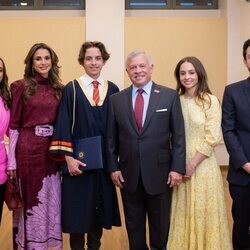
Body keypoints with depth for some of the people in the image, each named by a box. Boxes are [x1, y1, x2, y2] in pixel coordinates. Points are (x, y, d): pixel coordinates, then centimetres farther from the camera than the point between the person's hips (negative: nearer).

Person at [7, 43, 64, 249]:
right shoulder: (22, 87, -3)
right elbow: (13, 125, -4)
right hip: (28, 149, -3)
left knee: (51, 200, 10)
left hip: (51, 150, 4)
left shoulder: (59, 88, 8)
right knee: (29, 200, 7)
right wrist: (11, 160, -9)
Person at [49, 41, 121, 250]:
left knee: (100, 207, 11)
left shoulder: (113, 90, 5)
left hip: (105, 160, 3)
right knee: (78, 209, 4)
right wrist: (68, 157, -15)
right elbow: (64, 125, -7)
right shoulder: (71, 89, -2)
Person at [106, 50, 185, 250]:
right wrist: (113, 167, 1)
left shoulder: (170, 96, -2)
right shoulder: (116, 99, 4)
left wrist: (177, 167, -8)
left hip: (159, 173, -1)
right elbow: (111, 138, 6)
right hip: (129, 174, 2)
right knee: (133, 225, 14)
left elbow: (178, 135, -3)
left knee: (160, 224, 12)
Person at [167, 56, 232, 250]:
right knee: (182, 213, 12)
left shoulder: (210, 101, -7)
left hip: (202, 166, -4)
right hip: (180, 167, 4)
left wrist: (193, 164, -12)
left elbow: (212, 138, -11)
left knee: (203, 214, 6)